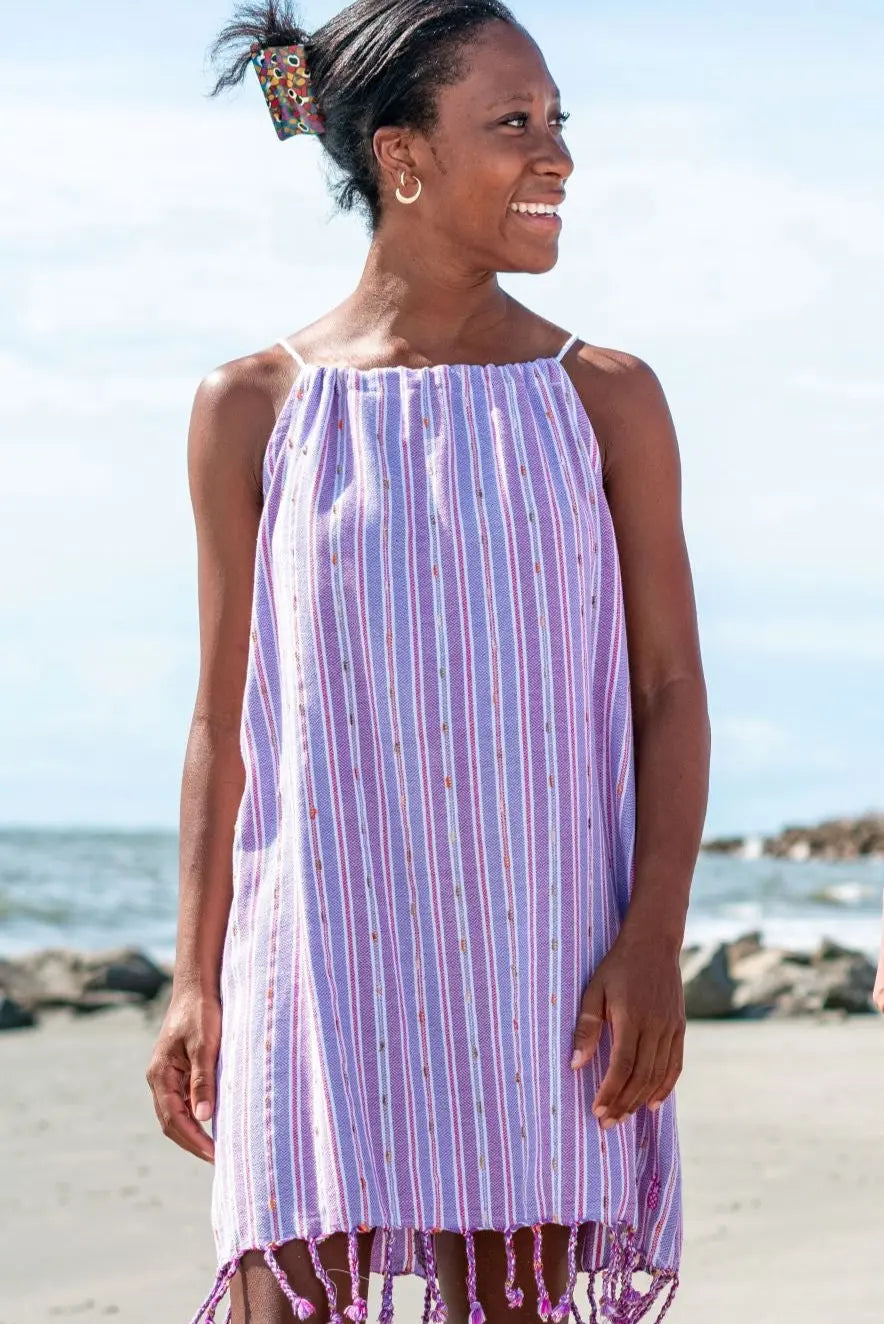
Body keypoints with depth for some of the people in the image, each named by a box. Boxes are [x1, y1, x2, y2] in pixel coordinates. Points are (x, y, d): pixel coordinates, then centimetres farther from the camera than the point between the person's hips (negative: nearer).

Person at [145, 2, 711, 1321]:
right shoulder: (254, 407, 3)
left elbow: (669, 694, 4)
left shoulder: (607, 399, 5)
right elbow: (227, 717, 7)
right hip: (324, 947, -1)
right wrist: (194, 980, 4)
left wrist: (653, 941, -8)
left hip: (544, 952, 1)